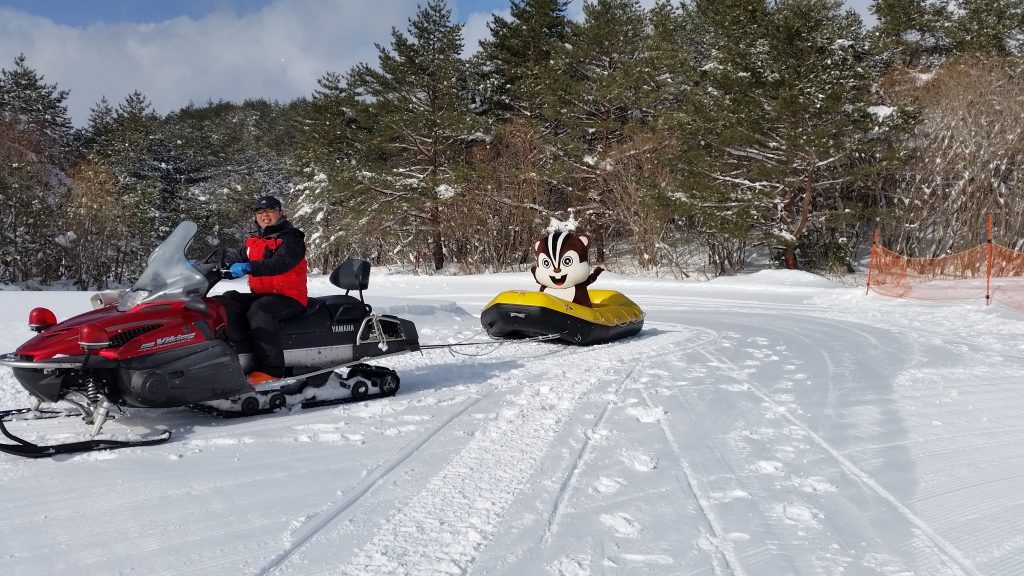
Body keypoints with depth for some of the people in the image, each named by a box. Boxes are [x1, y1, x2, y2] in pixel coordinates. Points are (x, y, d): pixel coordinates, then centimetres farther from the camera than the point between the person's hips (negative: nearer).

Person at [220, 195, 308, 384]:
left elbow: (281, 264, -25)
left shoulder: (291, 239, -6)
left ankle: (270, 369, -42)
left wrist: (249, 267, -38)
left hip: (290, 298, -7)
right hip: (260, 295, 7)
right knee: (227, 300, -16)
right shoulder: (252, 242, 17)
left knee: (259, 309, -35)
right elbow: (235, 266, 14)